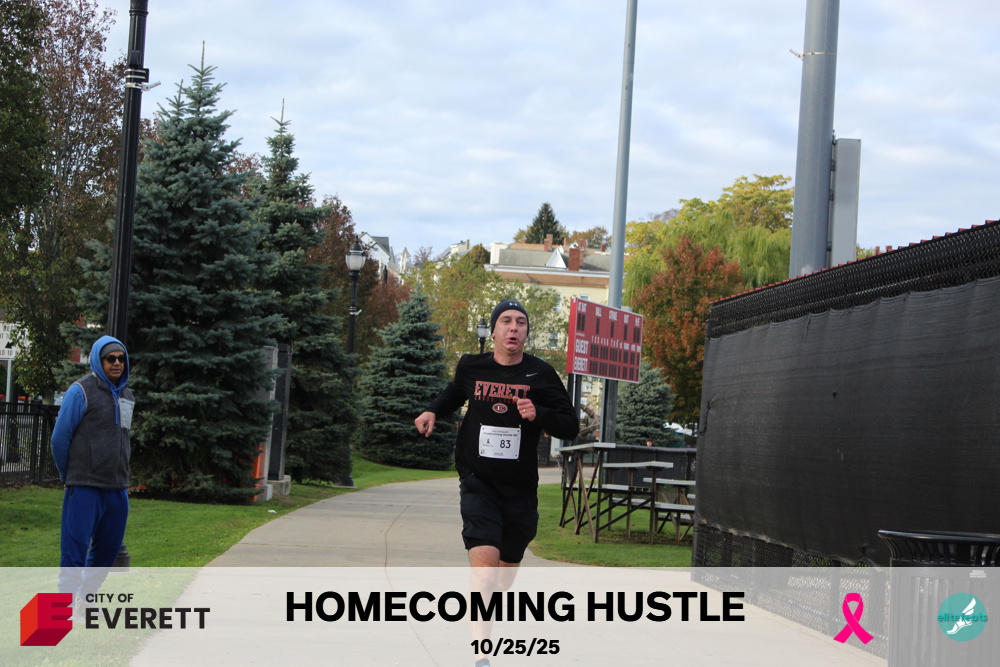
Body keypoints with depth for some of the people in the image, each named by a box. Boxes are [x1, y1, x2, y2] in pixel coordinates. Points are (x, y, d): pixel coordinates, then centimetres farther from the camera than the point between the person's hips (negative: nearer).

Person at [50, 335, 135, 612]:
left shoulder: (126, 396, 14)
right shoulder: (81, 391, -8)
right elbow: (60, 437, -6)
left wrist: (121, 477, 18)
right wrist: (69, 476, 4)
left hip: (117, 489, 7)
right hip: (85, 487, -7)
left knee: (108, 551, 13)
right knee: (75, 550, -9)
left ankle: (83, 601, 27)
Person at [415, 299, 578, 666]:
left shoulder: (540, 374, -2)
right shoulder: (471, 367, 3)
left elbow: (571, 426, -3)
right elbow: (455, 393, 27)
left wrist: (539, 415, -20)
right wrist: (433, 411, 9)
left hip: (520, 490, 1)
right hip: (478, 483, -1)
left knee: (508, 567, 14)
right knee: (484, 565, -20)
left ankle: (491, 622, 44)